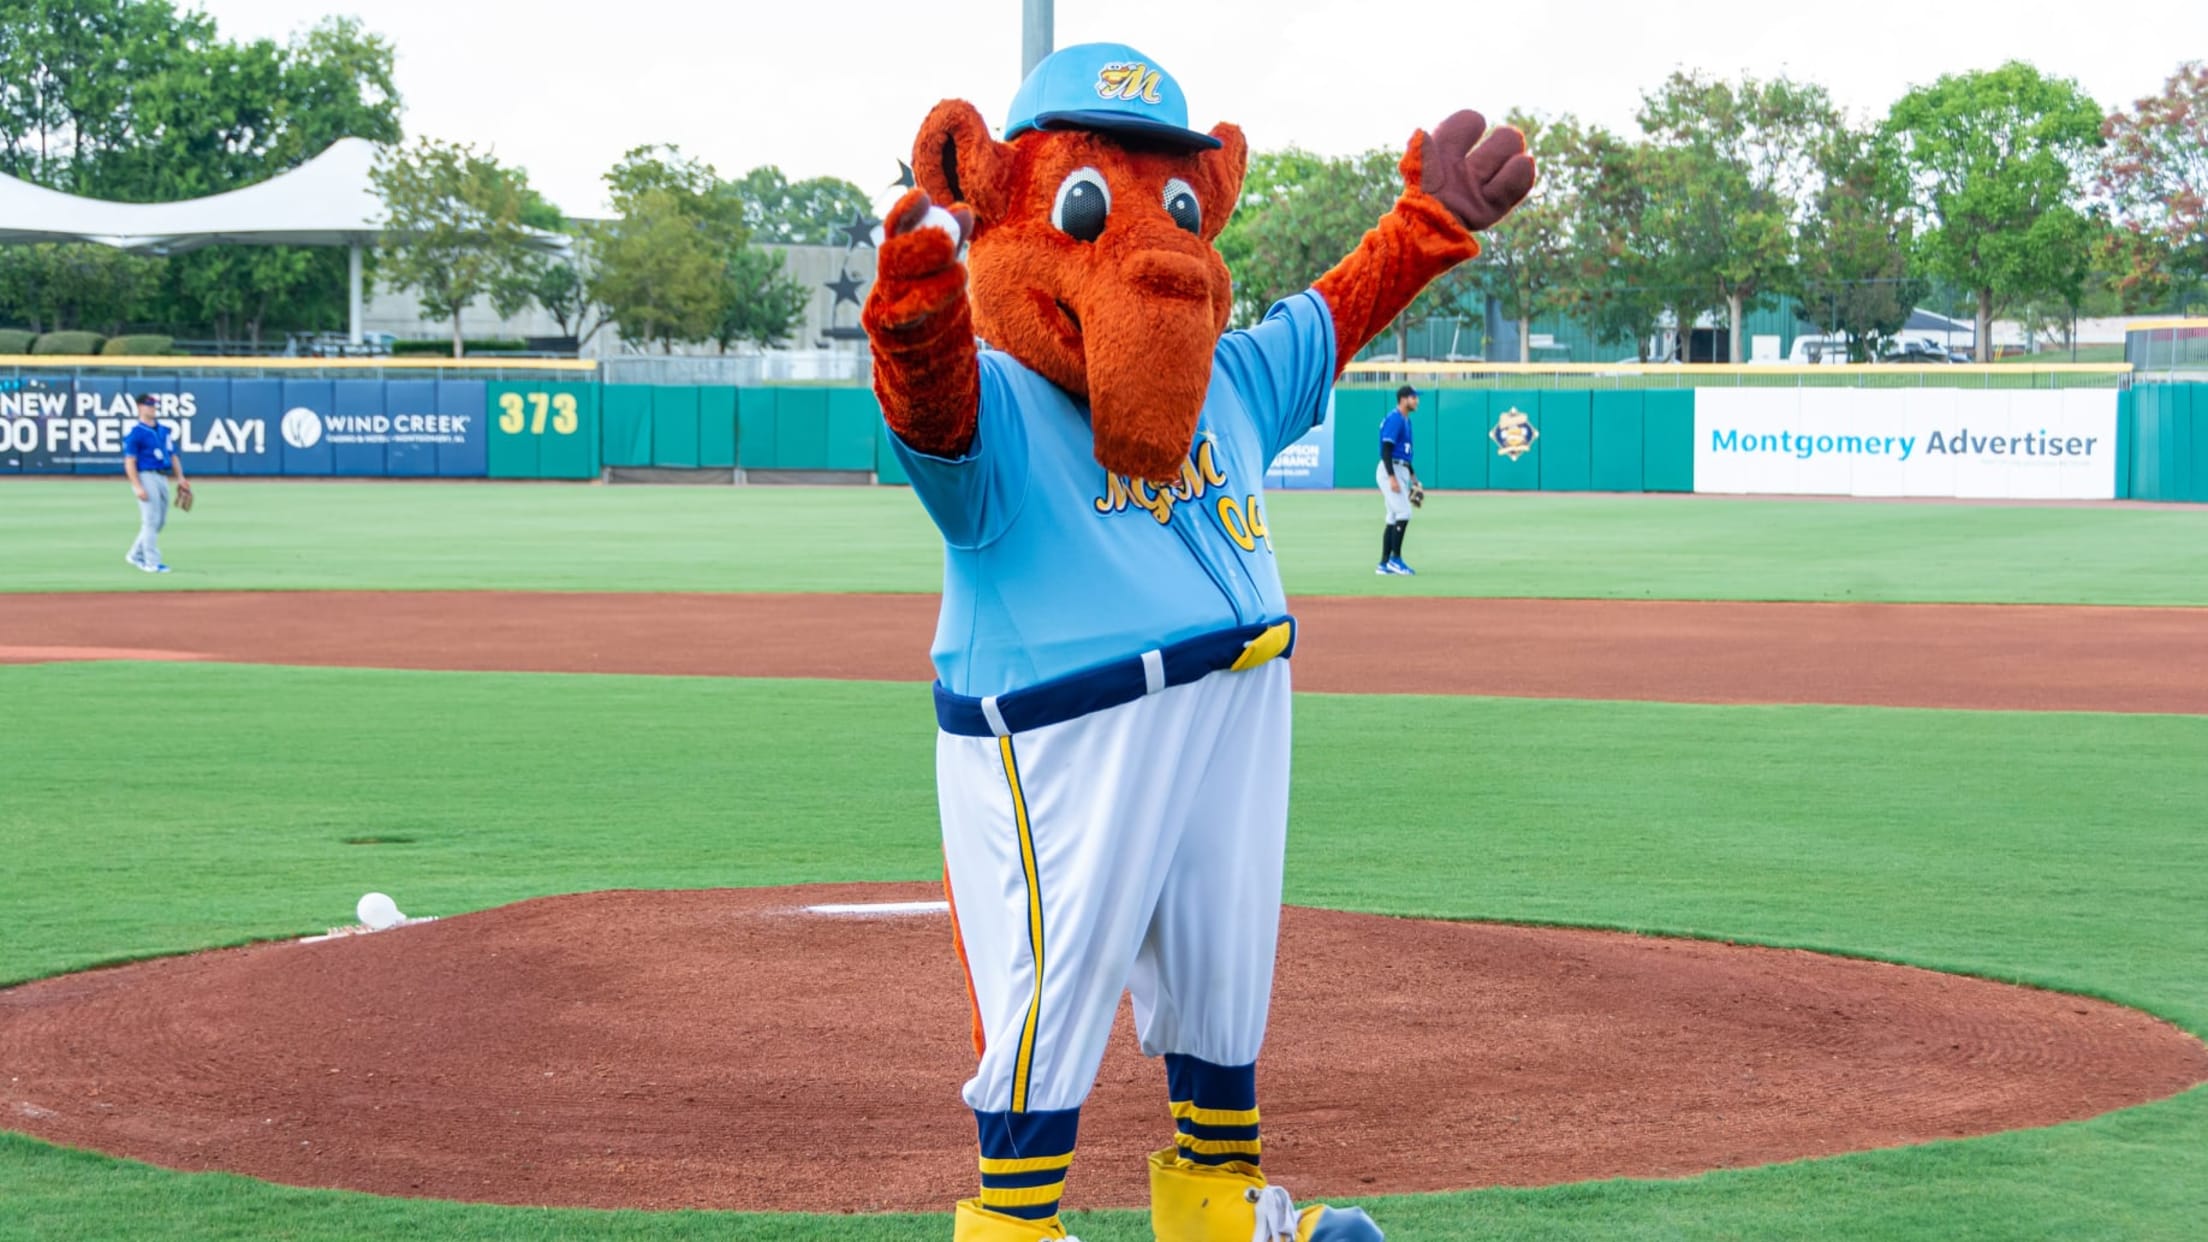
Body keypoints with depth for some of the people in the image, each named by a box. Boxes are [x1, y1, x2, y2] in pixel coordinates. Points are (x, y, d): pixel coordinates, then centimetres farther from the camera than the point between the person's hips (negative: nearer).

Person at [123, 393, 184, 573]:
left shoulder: (164, 431, 16)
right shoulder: (135, 433, -6)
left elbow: (173, 455, 18)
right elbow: (129, 462, -11)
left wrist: (180, 477, 5)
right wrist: (137, 487, -20)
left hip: (163, 478, 8)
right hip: (146, 477, -8)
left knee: (160, 521, 12)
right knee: (151, 521, -9)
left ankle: (136, 555, 25)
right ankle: (152, 563, -7)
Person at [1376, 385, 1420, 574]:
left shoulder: (1406, 420, 16)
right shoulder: (1394, 419, -14)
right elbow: (1386, 450, -20)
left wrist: (1412, 474, 23)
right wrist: (1392, 477, -26)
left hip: (1401, 471, 10)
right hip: (1391, 471, -10)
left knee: (1395, 518, 9)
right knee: (1403, 513, -14)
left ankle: (1384, 564, 10)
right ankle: (1395, 559, -9)